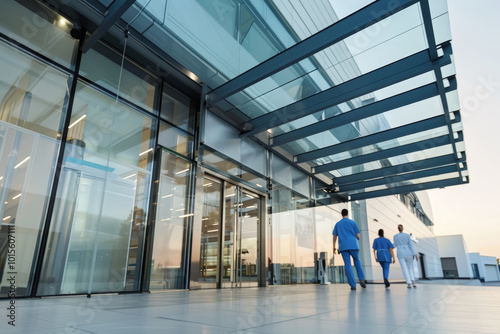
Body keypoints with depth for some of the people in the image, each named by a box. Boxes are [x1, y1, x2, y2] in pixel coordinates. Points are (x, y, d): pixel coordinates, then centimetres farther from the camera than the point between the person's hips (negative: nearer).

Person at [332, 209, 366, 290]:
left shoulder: (337, 224, 13)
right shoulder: (352, 222, 6)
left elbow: (335, 237, 10)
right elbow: (358, 236, 4)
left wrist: (334, 247, 18)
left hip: (343, 246, 1)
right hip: (353, 245, -1)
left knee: (348, 265, 0)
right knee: (357, 261, 18)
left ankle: (353, 285, -4)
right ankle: (361, 279, 2)